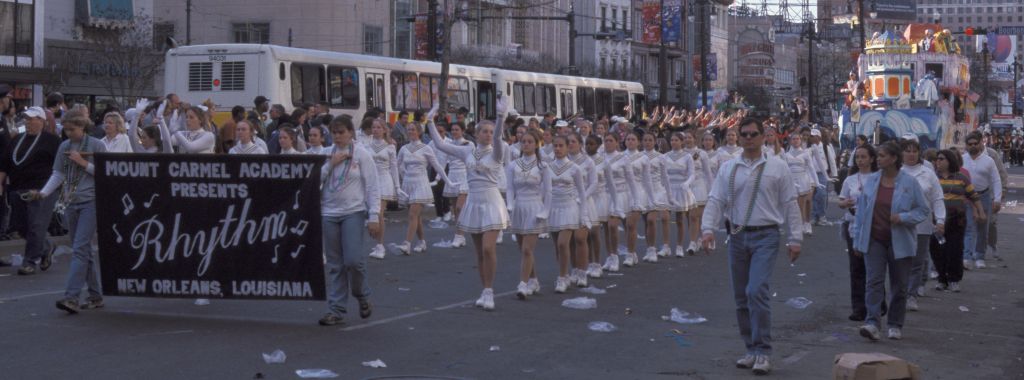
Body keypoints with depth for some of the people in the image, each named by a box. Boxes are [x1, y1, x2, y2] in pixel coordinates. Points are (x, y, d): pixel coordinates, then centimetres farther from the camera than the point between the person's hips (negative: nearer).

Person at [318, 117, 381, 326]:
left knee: (353, 259, -13)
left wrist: (374, 216, -9)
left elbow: (372, 186, -3)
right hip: (329, 213, 3)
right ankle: (336, 309, 8)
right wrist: (331, 163, -9)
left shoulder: (361, 154, -1)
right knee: (334, 264, 4)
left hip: (353, 212, -3)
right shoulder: (326, 153, 8)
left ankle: (362, 296, 14)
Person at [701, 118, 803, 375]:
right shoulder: (728, 169, 7)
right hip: (737, 236, 4)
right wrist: (708, 229, -13)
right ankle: (752, 349, 20)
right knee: (741, 297, 8)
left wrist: (795, 239, -2)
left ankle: (763, 352, -10)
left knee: (757, 291, -17)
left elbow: (790, 204, 1)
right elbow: (716, 200, 2)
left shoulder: (777, 168, 0)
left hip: (765, 237, -4)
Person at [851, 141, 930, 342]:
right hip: (874, 240, 1)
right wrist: (857, 239, 8)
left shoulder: (909, 183, -5)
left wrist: (903, 218, -16)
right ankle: (873, 323, -17)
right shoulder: (871, 181, 4)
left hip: (899, 242, -1)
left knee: (899, 285, 7)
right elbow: (861, 211, 8)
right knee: (874, 281, -10)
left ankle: (895, 325, 20)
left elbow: (925, 210, 0)